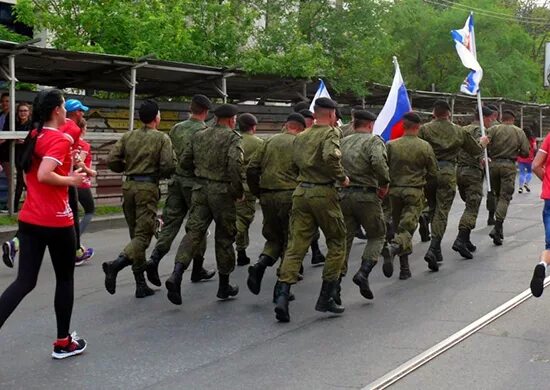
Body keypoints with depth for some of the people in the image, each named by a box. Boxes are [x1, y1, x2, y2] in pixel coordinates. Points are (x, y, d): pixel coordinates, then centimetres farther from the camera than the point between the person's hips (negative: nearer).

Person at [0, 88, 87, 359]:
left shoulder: (34, 138, 11)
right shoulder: (60, 140, -14)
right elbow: (44, 175, -27)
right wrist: (71, 180, -12)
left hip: (29, 220, 7)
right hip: (56, 221, -7)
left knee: (24, 281, 5)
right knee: (65, 279, 11)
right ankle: (63, 342, 20)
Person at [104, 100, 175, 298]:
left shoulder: (128, 136, 7)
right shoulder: (161, 138, -4)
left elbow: (112, 161, 1)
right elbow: (169, 165, -13)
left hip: (129, 186, 5)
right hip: (148, 187, -5)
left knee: (136, 234, 13)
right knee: (143, 235, -4)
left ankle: (141, 285, 15)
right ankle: (116, 264, -28)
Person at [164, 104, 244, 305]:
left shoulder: (198, 136, 10)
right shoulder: (232, 137, -7)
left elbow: (184, 161, 12)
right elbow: (235, 164, -21)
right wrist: (238, 191, -10)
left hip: (200, 189, 4)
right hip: (222, 191, -4)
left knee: (193, 232, 1)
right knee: (224, 237, 8)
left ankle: (176, 274, -20)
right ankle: (224, 286, 19)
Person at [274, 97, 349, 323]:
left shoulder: (301, 137, 15)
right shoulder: (331, 133, -6)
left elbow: (296, 160, 12)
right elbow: (330, 156, -23)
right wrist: (342, 178, -12)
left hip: (301, 192, 6)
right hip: (323, 193, -5)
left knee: (295, 246, 4)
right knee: (337, 244, 11)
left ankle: (283, 295, -11)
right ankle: (326, 297, 10)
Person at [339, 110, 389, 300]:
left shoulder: (343, 142, 13)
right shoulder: (374, 140, -3)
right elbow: (378, 162, -21)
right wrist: (384, 184, -10)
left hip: (343, 195, 5)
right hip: (366, 195, -4)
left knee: (344, 239, 11)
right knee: (377, 236, 11)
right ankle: (363, 272, -8)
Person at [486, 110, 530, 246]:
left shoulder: (493, 129, 0)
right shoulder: (519, 132, 2)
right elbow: (525, 152, -1)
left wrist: (490, 155, 9)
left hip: (494, 164, 2)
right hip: (509, 166, -2)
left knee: (497, 195, 16)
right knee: (505, 197, -1)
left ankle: (499, 227, 18)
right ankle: (497, 227, -16)